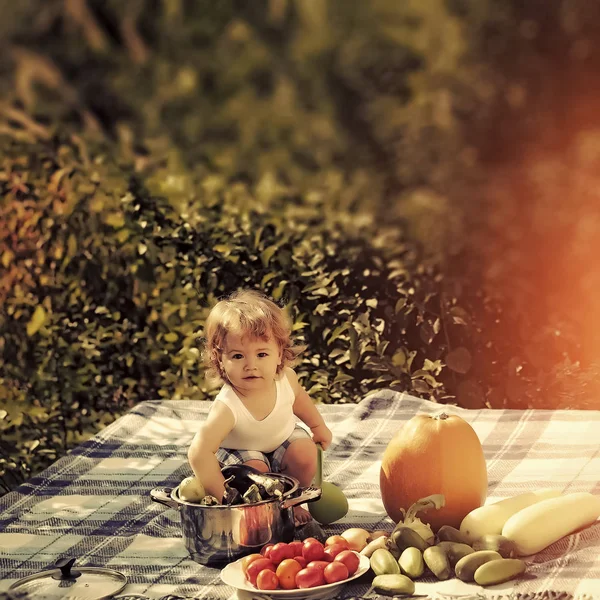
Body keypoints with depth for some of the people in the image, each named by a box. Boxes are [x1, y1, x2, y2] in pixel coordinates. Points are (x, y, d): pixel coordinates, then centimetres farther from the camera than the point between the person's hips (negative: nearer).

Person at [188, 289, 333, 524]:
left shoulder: (286, 378, -27)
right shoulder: (227, 408, -44)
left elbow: (298, 397, 0)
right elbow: (199, 452, -53)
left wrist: (318, 426, 15)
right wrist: (222, 497, -53)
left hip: (283, 439, 4)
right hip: (241, 450, -4)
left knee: (306, 454, -21)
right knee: (255, 469, -31)